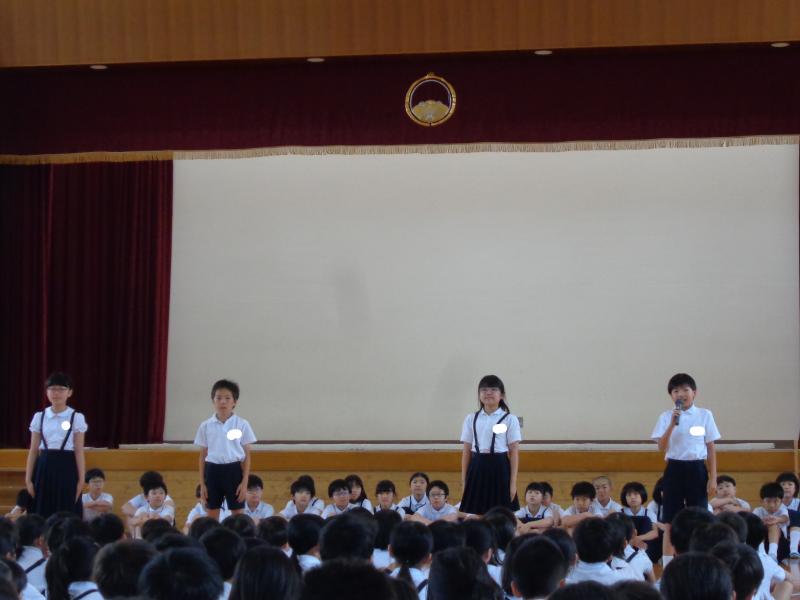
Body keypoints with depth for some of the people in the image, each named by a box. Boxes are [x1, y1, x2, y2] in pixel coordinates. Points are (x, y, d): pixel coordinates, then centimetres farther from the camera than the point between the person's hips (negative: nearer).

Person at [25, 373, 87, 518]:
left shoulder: (77, 417, 0)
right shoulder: (39, 417, 7)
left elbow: (79, 452, -1)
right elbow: (33, 451, 8)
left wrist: (81, 480, -6)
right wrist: (28, 479, 3)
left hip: (66, 469, -2)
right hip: (44, 468, 2)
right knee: (42, 515, 1)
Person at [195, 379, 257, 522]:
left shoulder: (242, 425, -2)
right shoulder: (206, 426, 2)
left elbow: (247, 456, 1)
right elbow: (203, 456, 8)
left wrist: (245, 482, -5)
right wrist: (202, 484, 4)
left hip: (234, 471, -1)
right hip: (213, 471, 2)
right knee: (212, 517, 6)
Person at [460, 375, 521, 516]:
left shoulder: (510, 419, 1)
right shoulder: (471, 419, 9)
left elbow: (514, 452, -1)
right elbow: (466, 451, 10)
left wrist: (513, 483, -5)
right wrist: (464, 480, 6)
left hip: (499, 468, -2)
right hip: (477, 469, 2)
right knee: (474, 514, 2)